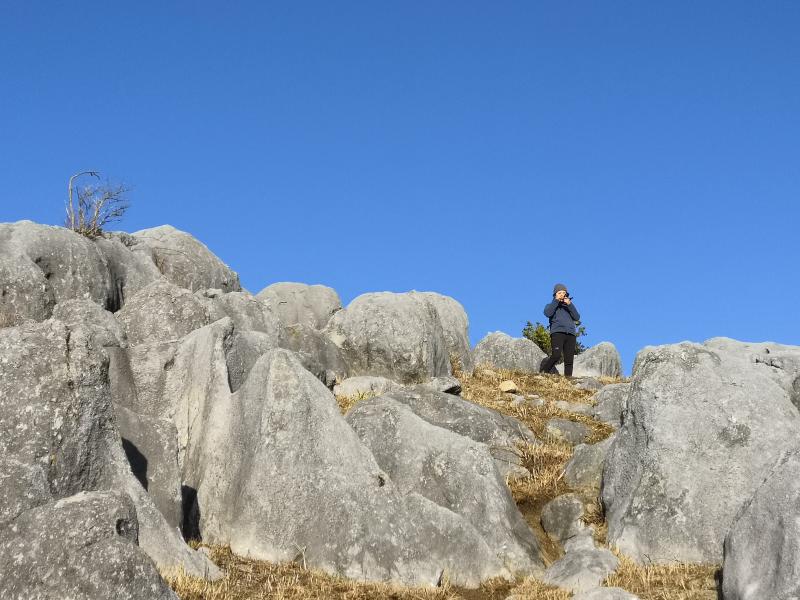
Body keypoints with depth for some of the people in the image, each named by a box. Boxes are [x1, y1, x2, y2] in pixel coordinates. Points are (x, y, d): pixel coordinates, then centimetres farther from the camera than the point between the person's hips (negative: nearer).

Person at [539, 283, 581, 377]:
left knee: (569, 359, -7)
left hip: (571, 334, 4)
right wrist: (556, 300, -2)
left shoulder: (569, 306, 28)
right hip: (557, 333, -4)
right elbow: (547, 313, -6)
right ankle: (544, 371, -6)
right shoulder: (551, 306, 19)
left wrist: (569, 304, 1)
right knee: (556, 355, -24)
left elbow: (577, 317, 9)